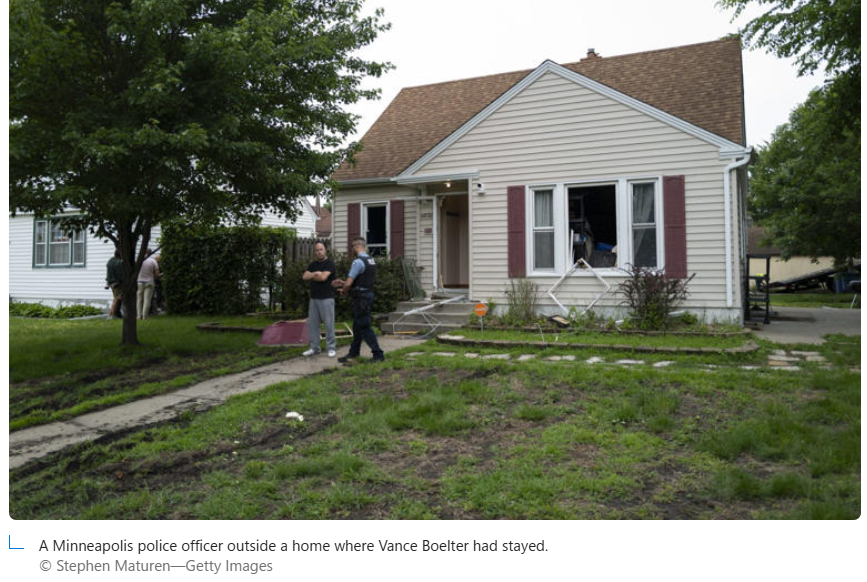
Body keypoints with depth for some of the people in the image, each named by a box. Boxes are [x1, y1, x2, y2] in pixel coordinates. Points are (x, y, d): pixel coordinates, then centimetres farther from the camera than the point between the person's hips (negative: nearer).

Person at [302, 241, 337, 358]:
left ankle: (331, 348, 4)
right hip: (314, 298, 6)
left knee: (329, 324, -4)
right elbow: (305, 276, 3)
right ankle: (314, 348, 15)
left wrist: (311, 276, 0)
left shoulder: (329, 263, -4)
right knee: (312, 324, 7)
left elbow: (323, 277, -16)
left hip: (326, 298, -6)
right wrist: (315, 273, -14)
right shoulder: (312, 265, 16)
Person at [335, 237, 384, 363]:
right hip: (368, 294, 9)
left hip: (361, 298, -9)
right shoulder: (371, 260, 11)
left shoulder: (358, 262, -18)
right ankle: (353, 353, 24)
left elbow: (349, 284, -20)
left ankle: (378, 354, 2)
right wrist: (343, 283, 19)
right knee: (357, 326, 16)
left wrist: (343, 291, 1)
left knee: (364, 327, -2)